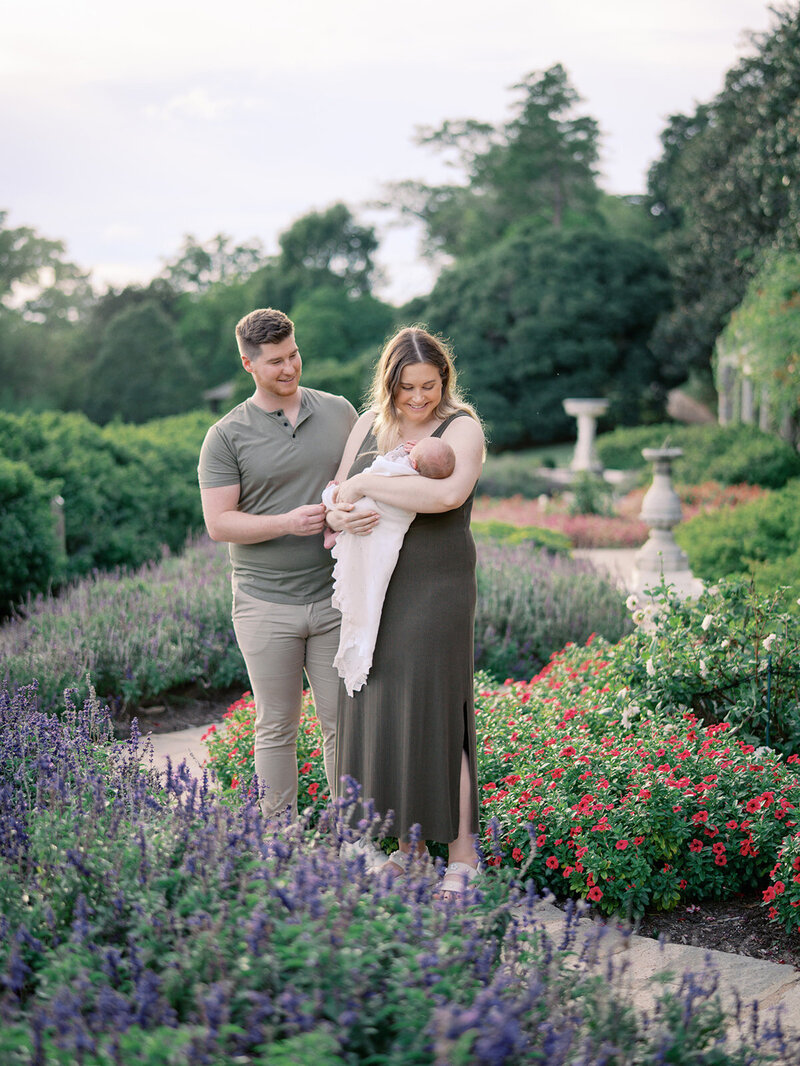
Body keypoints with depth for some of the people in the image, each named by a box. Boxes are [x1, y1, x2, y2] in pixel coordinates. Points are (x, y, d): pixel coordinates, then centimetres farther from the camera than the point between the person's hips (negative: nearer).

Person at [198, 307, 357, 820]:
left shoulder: (339, 412, 7)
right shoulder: (227, 436, -2)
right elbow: (218, 523, -6)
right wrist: (287, 522, -20)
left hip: (336, 597, 2)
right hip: (266, 604, -2)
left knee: (344, 721, 7)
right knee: (276, 728, 7)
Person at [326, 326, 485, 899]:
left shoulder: (462, 428, -9)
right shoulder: (369, 425, 9)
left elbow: (447, 494, -29)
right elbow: (336, 501, 10)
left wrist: (365, 484, -22)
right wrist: (342, 516, -15)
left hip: (435, 593, -6)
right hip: (373, 589, 6)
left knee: (434, 719, -4)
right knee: (381, 715, 9)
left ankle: (462, 855, 8)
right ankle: (408, 846, 22)